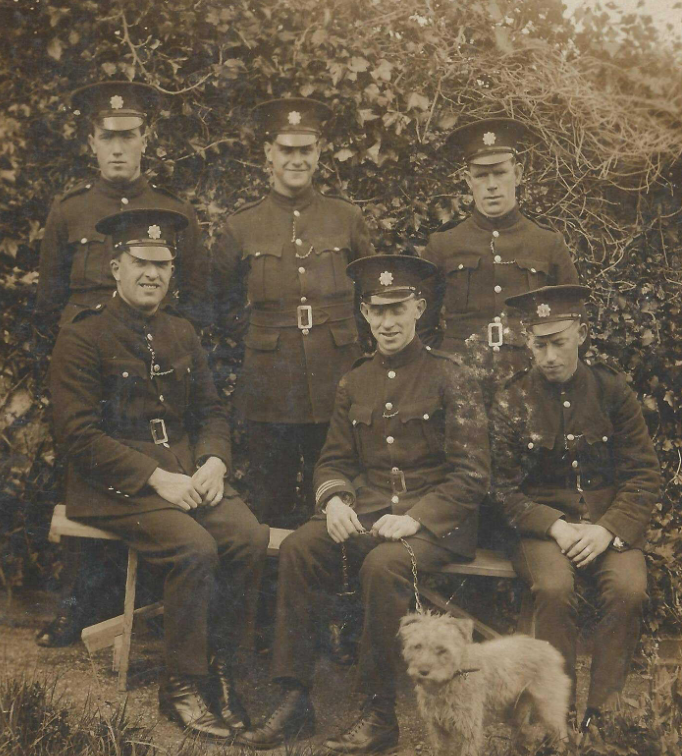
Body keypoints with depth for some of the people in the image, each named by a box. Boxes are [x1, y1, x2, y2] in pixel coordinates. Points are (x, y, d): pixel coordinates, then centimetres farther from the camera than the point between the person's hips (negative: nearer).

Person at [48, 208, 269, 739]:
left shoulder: (182, 333, 16)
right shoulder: (82, 338, -4)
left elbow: (211, 411, 17)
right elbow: (78, 435, -12)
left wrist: (214, 461, -5)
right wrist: (156, 477, -19)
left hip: (186, 472, 6)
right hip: (114, 486, -5)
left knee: (251, 538, -20)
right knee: (195, 547, -28)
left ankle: (220, 665, -1)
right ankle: (182, 687, -9)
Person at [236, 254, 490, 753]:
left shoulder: (451, 378, -2)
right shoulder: (354, 383, 14)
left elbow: (471, 475, -7)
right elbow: (334, 460, 15)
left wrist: (415, 518, -20)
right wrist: (334, 500, -8)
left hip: (434, 519, -4)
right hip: (364, 512, 5)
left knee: (384, 563, -34)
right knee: (298, 549, -21)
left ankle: (381, 713, -16)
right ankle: (295, 701, -13)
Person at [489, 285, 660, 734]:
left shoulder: (613, 390, 4)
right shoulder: (512, 402, 1)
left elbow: (645, 474, 3)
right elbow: (506, 489, 2)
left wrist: (607, 528, -14)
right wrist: (556, 527, -15)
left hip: (610, 523, 1)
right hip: (544, 523, -1)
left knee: (630, 589, -28)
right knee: (554, 588, -31)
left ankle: (602, 714, -12)